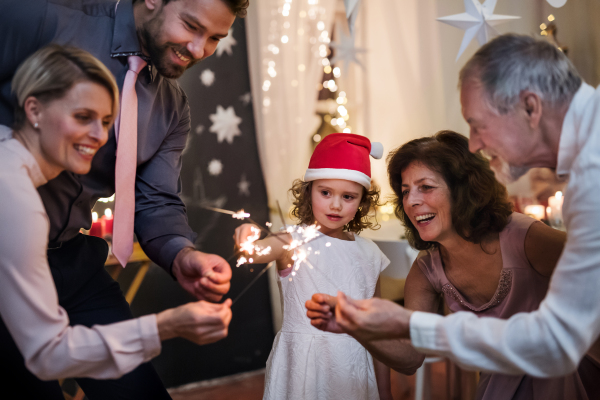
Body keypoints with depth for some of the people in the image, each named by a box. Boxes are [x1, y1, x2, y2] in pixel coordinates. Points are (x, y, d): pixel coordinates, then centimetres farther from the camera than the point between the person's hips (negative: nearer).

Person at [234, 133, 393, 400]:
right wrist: (247, 241, -50)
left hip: (353, 368, 4)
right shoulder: (297, 241, -5)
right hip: (302, 365, -3)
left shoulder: (369, 253, 6)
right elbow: (259, 251, -27)